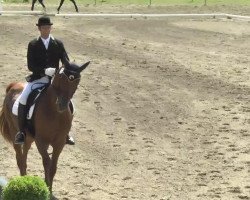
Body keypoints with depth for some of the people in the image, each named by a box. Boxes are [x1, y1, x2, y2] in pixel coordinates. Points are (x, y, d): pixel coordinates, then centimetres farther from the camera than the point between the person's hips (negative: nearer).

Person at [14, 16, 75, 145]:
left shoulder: (58, 44, 5)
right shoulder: (33, 45, 1)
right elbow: (30, 66, -6)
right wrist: (44, 71, -23)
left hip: (55, 79, 1)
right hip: (37, 78, -1)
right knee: (23, 100, -24)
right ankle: (21, 131, -10)